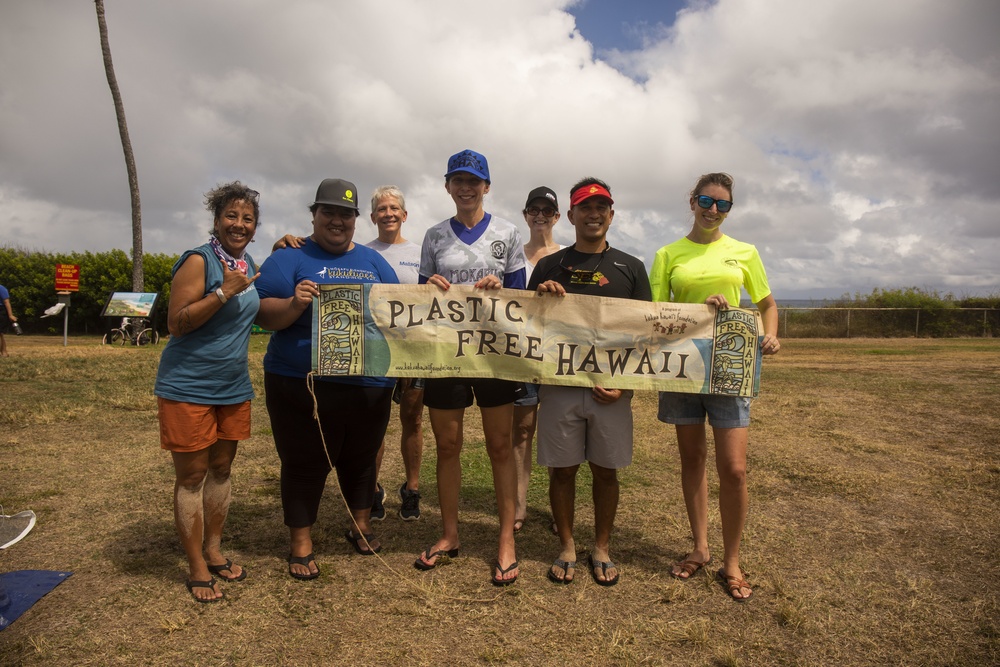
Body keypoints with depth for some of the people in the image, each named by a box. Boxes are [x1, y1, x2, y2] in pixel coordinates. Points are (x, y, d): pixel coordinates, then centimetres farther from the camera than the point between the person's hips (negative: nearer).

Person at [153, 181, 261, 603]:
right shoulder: (198, 261, -13)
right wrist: (224, 291, -25)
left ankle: (214, 551, 29)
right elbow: (176, 323, -16)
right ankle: (196, 567, 15)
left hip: (233, 387, 7)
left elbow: (256, 310, 26)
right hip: (189, 388, -7)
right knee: (192, 475, 3)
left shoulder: (247, 263, 9)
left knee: (221, 468, 15)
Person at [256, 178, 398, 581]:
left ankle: (360, 525, 38)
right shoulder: (290, 258, 0)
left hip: (370, 385, 4)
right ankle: (300, 543, 24)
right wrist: (294, 304, -27)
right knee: (304, 464, 6)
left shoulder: (373, 262, 14)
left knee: (362, 458, 17)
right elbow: (264, 316, -8)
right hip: (302, 386, -4)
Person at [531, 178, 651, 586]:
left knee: (606, 471, 8)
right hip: (559, 384, 0)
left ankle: (602, 548, 26)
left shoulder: (630, 268, 8)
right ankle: (566, 546, 24)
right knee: (562, 469, 6)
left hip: (612, 388, 0)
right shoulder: (549, 266, 8)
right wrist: (540, 296, -12)